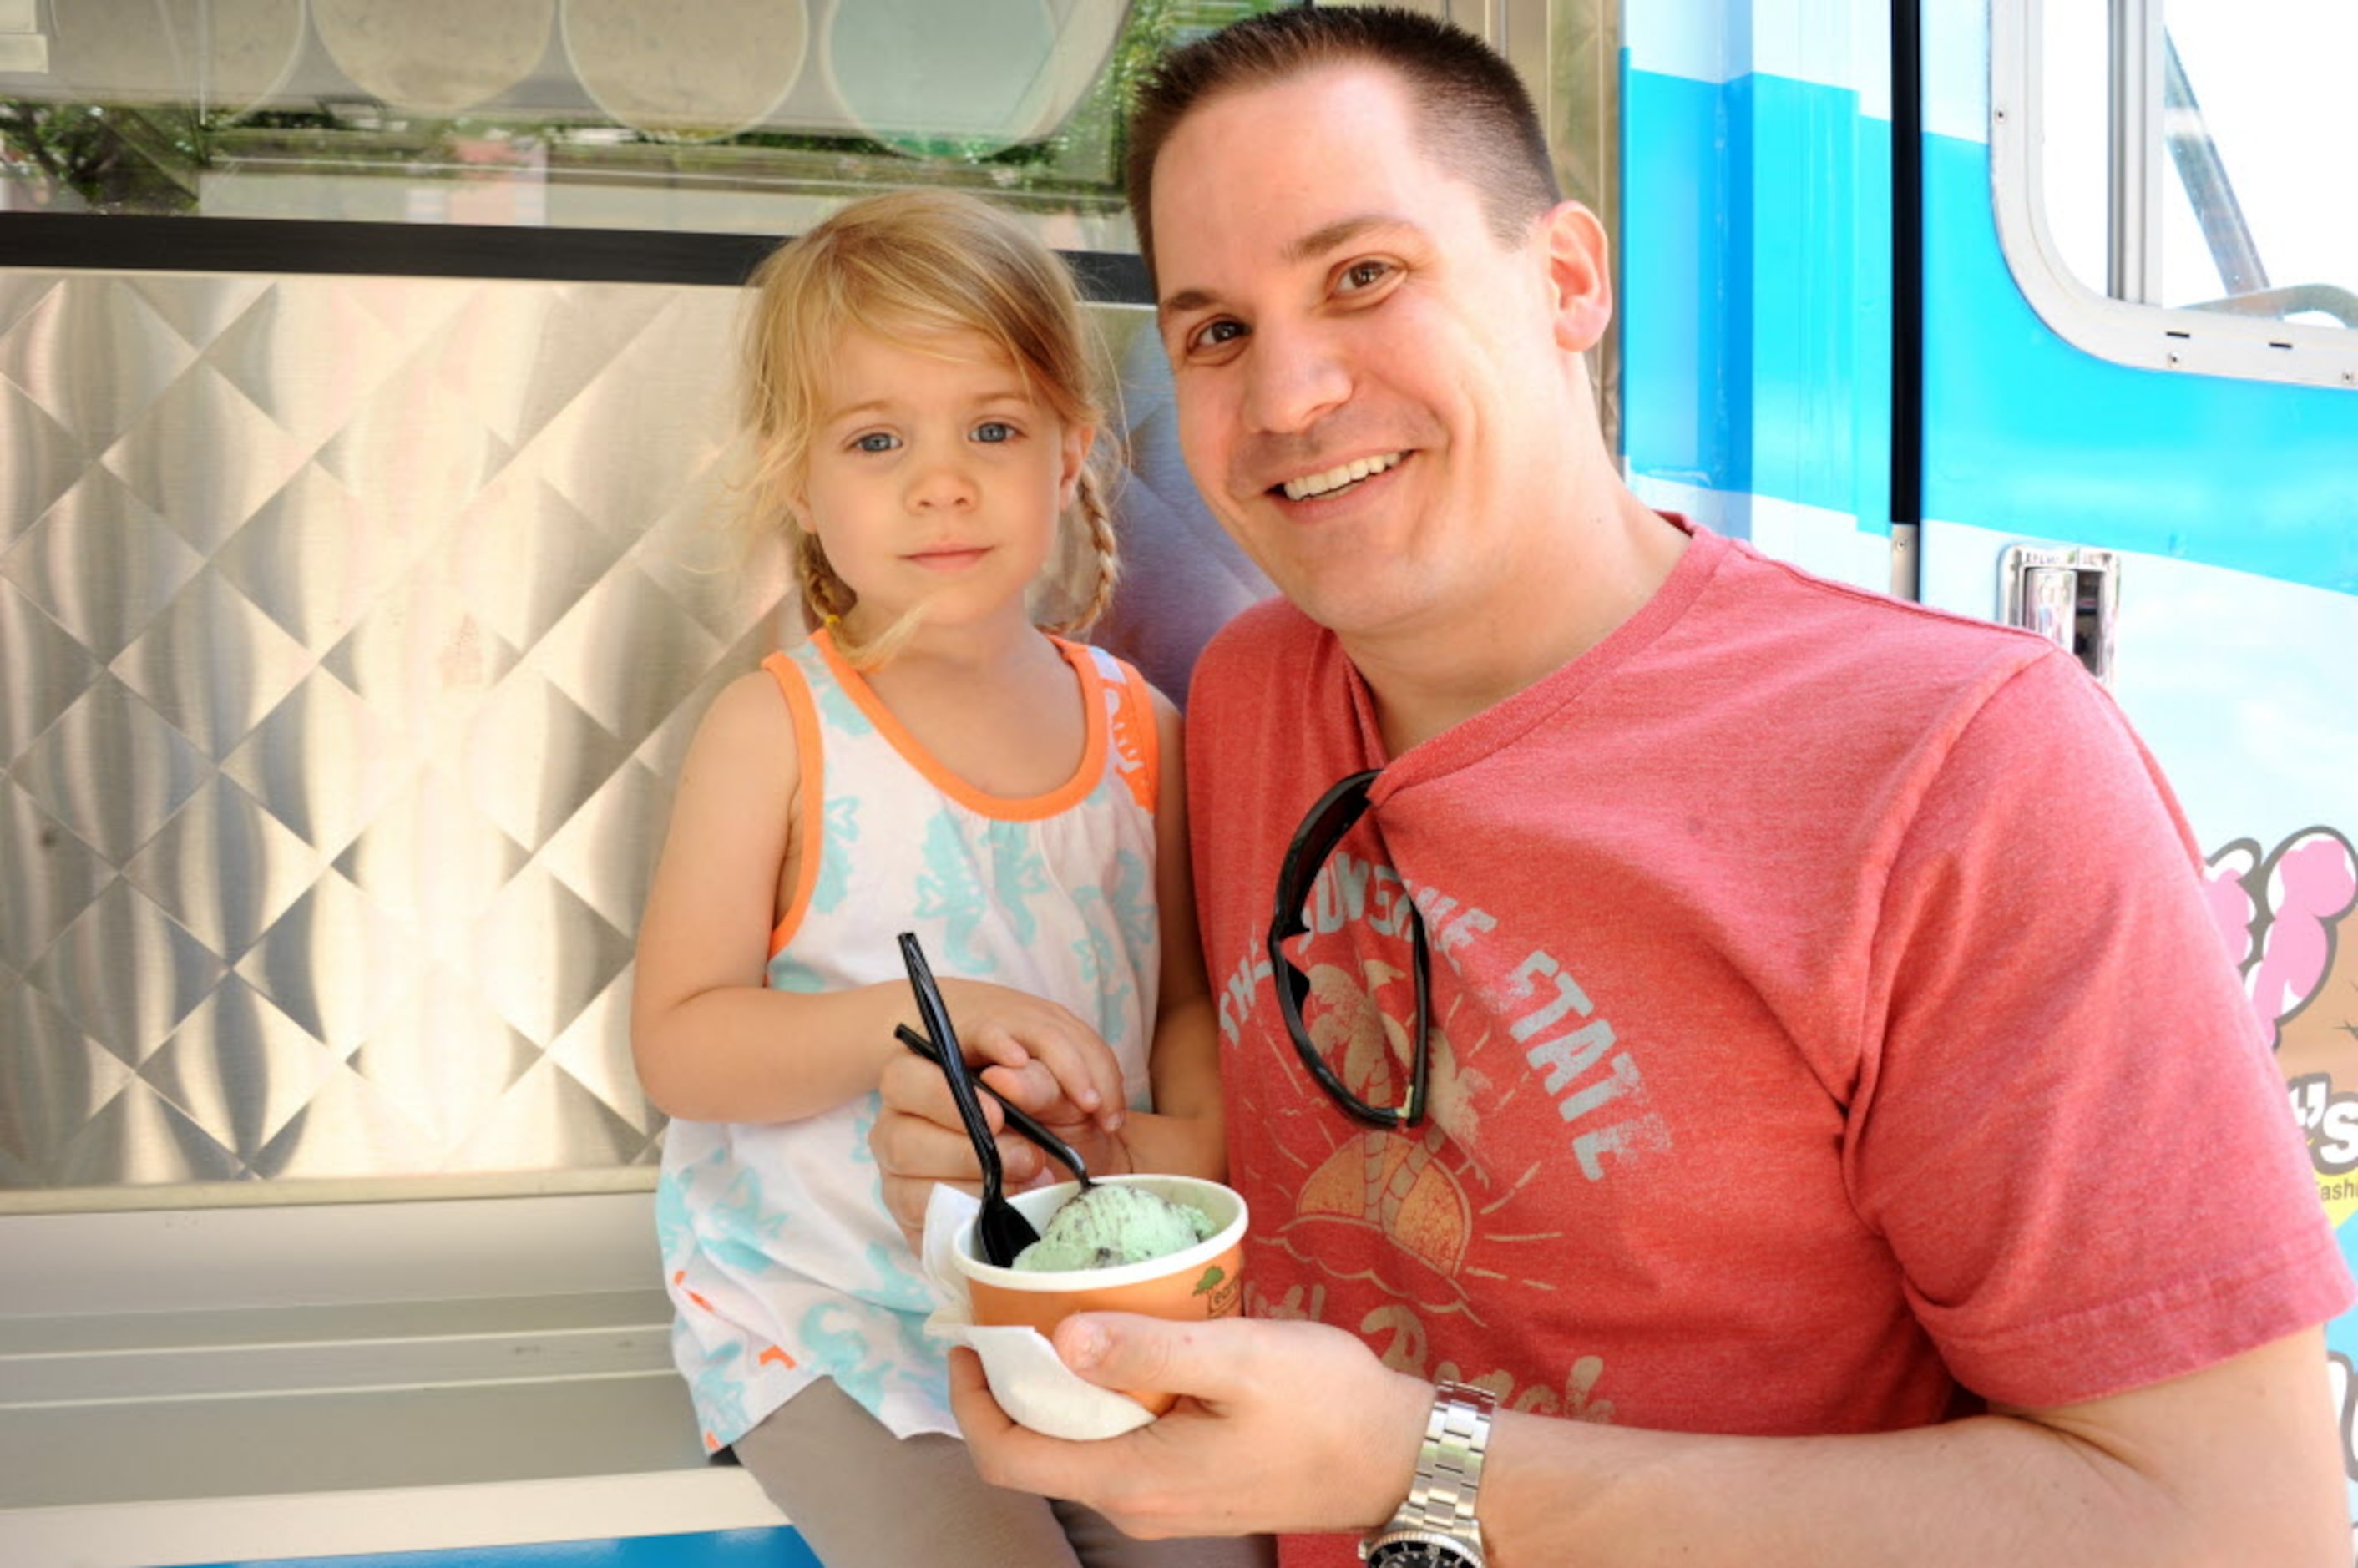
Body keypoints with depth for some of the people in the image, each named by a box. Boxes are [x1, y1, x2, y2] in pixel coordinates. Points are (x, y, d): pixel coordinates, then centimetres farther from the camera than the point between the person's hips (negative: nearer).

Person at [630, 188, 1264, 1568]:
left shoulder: (1137, 727, 0)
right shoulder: (776, 732, -11)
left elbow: (1186, 997, 10)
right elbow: (678, 1047, -13)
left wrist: (1191, 1136, -10)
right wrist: (921, 1015, -26)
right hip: (827, 1317, -3)